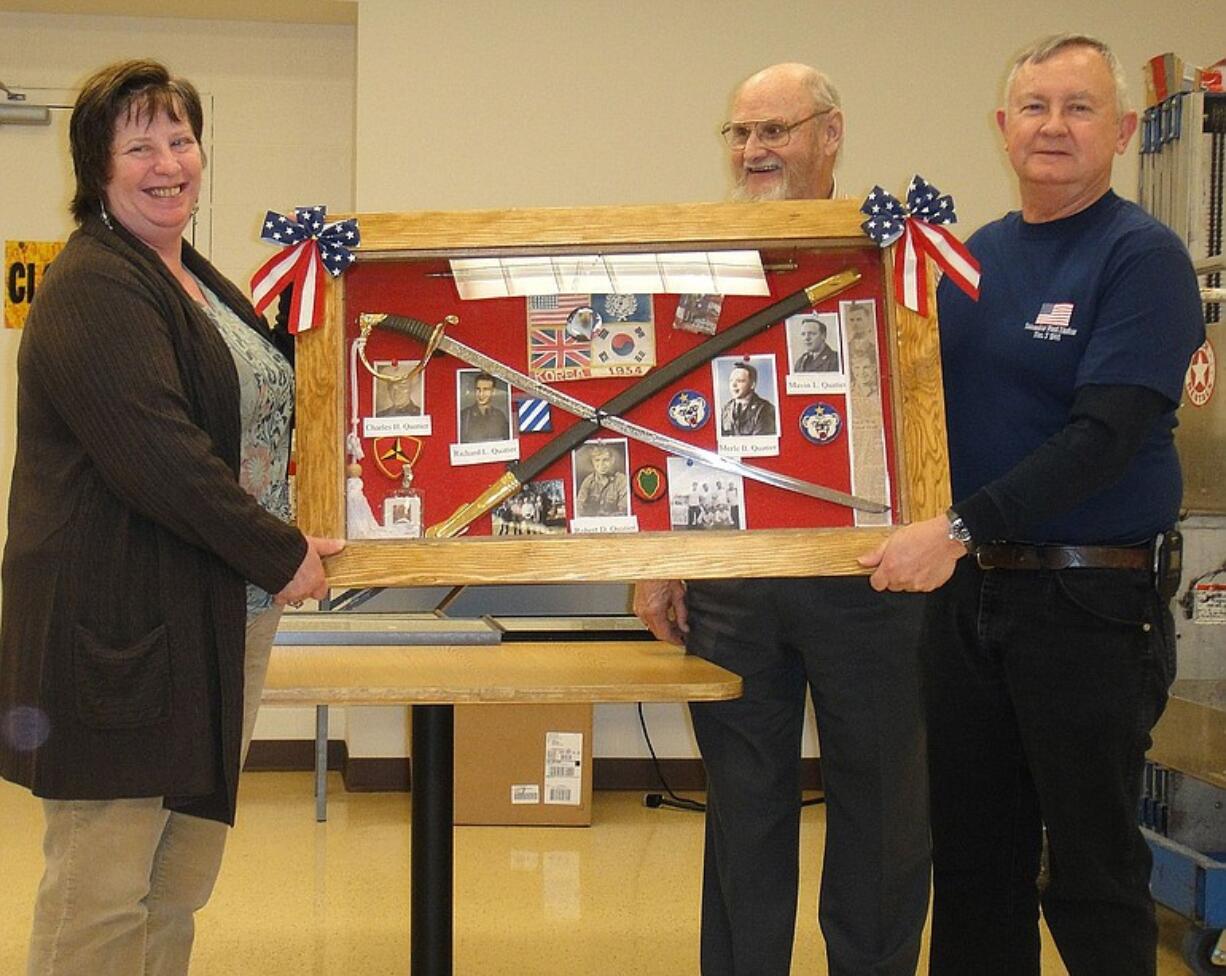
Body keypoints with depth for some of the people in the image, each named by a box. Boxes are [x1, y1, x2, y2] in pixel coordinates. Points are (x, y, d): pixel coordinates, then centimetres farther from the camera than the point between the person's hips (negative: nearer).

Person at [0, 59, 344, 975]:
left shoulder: (196, 278, 17)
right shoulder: (92, 288, -12)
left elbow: (255, 412, 31)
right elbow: (157, 455, -22)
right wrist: (280, 556, -15)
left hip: (221, 622, 9)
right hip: (121, 622, -9)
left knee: (182, 880, 13)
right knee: (102, 885, -2)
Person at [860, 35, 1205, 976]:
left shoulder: (1142, 256, -9)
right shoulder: (975, 254, 11)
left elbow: (1106, 436, -19)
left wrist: (960, 529, -24)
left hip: (1091, 604, -6)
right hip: (969, 591, 6)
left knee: (1092, 871, 3)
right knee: (974, 860, 13)